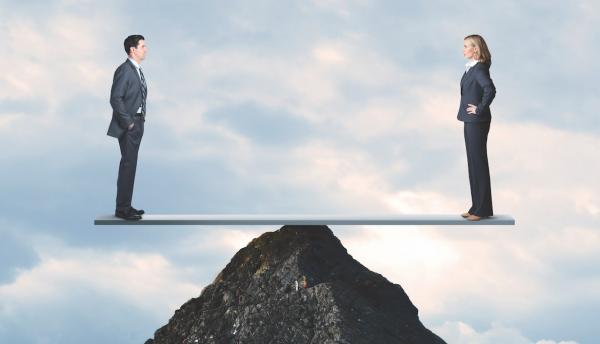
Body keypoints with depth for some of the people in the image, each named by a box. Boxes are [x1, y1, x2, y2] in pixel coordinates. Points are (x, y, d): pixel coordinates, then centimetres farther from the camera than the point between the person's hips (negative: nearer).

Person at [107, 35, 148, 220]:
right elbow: (115, 99, -20)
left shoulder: (137, 70, 15)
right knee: (128, 165, -6)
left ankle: (126, 206, 19)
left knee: (130, 166, 12)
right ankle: (122, 209, 0)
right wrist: (128, 122, -17)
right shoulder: (124, 70, -14)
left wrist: (141, 117, 11)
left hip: (137, 124, 9)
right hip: (128, 126, -9)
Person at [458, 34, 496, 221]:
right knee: (473, 162, 12)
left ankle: (483, 209, 6)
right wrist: (472, 110, 12)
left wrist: (480, 109, -21)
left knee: (478, 162, -3)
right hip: (470, 121, 9)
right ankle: (477, 206, 20)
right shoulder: (471, 68, 11)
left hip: (477, 121, -9)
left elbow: (490, 89, -31)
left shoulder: (479, 69, -16)